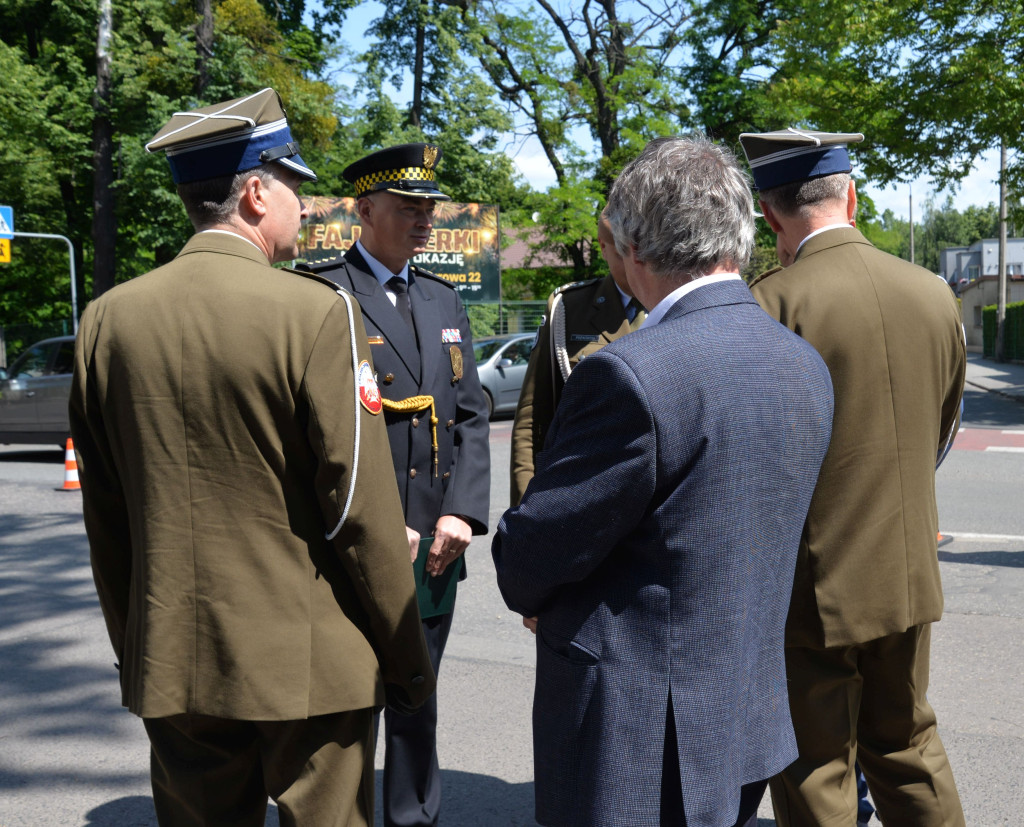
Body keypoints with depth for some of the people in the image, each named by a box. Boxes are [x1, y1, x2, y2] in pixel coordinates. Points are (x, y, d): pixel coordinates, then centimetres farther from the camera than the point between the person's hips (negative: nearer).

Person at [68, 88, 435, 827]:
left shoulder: (110, 319, 1)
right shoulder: (317, 312, -15)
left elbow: (104, 519, 7)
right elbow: (361, 508, -14)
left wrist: (132, 647, 18)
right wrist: (407, 656, -3)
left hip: (172, 666, 5)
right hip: (308, 666, -4)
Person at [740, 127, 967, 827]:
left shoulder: (771, 303, -18)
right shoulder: (935, 294, 2)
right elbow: (943, 431, 13)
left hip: (812, 583, -6)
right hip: (910, 574, 6)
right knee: (908, 743, 23)